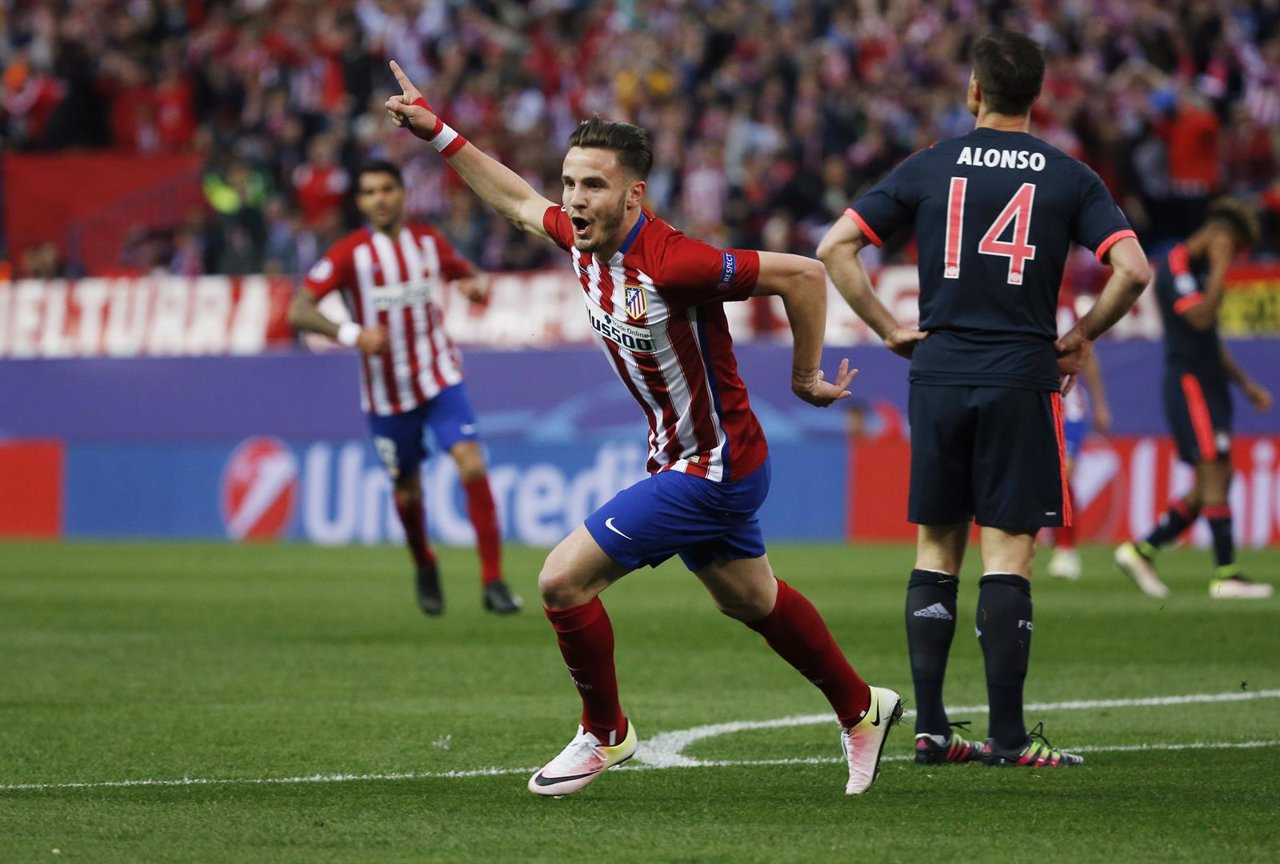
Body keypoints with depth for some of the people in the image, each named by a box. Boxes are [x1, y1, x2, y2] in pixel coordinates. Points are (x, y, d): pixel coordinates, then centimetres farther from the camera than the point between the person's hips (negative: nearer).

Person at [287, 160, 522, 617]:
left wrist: (478, 285, -7)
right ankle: (425, 570, 40)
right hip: (386, 390, -1)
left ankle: (493, 582, -15)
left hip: (440, 377, 1)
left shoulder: (429, 241, 1)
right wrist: (350, 334, -34)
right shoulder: (350, 253, -10)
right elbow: (298, 311, -17)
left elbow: (465, 272, 19)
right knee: (407, 491, 10)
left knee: (472, 465, -18)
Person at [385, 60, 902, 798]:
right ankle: (862, 710, 44)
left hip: (715, 470, -9)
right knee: (751, 601, 25)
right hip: (684, 459, 9)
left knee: (564, 579, -10)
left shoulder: (673, 263, -30)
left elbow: (803, 273, -25)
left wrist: (807, 376, -13)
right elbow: (518, 199, 17)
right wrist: (435, 130, 17)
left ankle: (605, 734, 11)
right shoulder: (583, 240, -5)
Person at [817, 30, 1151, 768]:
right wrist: (1079, 339, 4)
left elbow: (835, 248, 1)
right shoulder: (1069, 178, 0)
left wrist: (891, 329, 7)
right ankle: (1007, 735, -3)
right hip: (1021, 379, -2)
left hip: (939, 376, 2)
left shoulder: (930, 168, 4)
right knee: (1008, 553, -1)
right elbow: (1132, 270, -10)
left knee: (937, 550, 10)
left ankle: (931, 728, 9)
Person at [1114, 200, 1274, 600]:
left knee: (1208, 489, 7)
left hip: (1209, 385, 10)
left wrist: (1246, 384, 22)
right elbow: (1200, 318, -24)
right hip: (1189, 383, -10)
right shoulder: (1177, 266, -10)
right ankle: (1226, 574, -13)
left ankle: (1142, 551, 13)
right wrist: (1220, 267, -21)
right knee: (1214, 473, -12)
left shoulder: (1200, 269, 20)